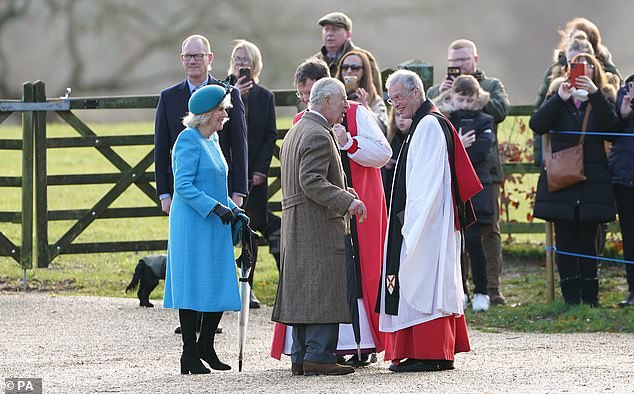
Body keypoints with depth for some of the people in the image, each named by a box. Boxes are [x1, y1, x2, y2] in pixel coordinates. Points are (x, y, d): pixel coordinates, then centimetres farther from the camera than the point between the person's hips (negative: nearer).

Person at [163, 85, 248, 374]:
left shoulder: (212, 140, 16)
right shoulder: (189, 141, -12)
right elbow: (183, 185, -19)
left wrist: (234, 211, 16)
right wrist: (216, 207, -23)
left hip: (215, 226, 9)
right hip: (193, 226, -9)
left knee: (220, 287, 8)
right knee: (193, 287, -5)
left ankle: (206, 347, 20)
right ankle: (189, 354, 0)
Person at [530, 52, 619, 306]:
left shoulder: (603, 98, 8)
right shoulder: (557, 98, 10)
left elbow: (611, 126, -12)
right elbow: (537, 125, -5)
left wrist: (594, 94, -19)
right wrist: (560, 98, -15)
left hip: (592, 179, -1)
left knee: (587, 241, 0)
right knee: (565, 241, 0)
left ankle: (590, 298, 4)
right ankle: (571, 298, 3)